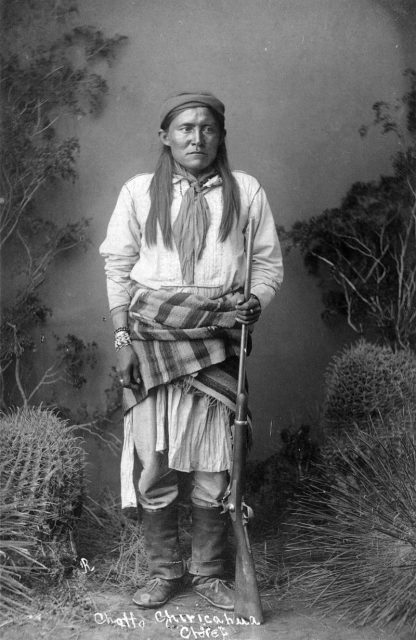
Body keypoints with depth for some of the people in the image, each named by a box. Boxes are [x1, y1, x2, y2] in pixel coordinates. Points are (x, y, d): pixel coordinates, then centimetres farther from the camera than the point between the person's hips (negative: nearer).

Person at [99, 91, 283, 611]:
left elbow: (269, 261, 11)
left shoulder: (246, 191, 7)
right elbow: (118, 267, 7)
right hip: (151, 336, 0)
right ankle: (163, 571, 20)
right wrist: (123, 339, -1)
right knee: (155, 465, 2)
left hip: (216, 340, 0)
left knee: (212, 468, 4)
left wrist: (256, 301, -9)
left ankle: (208, 572, 22)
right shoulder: (139, 192, 7)